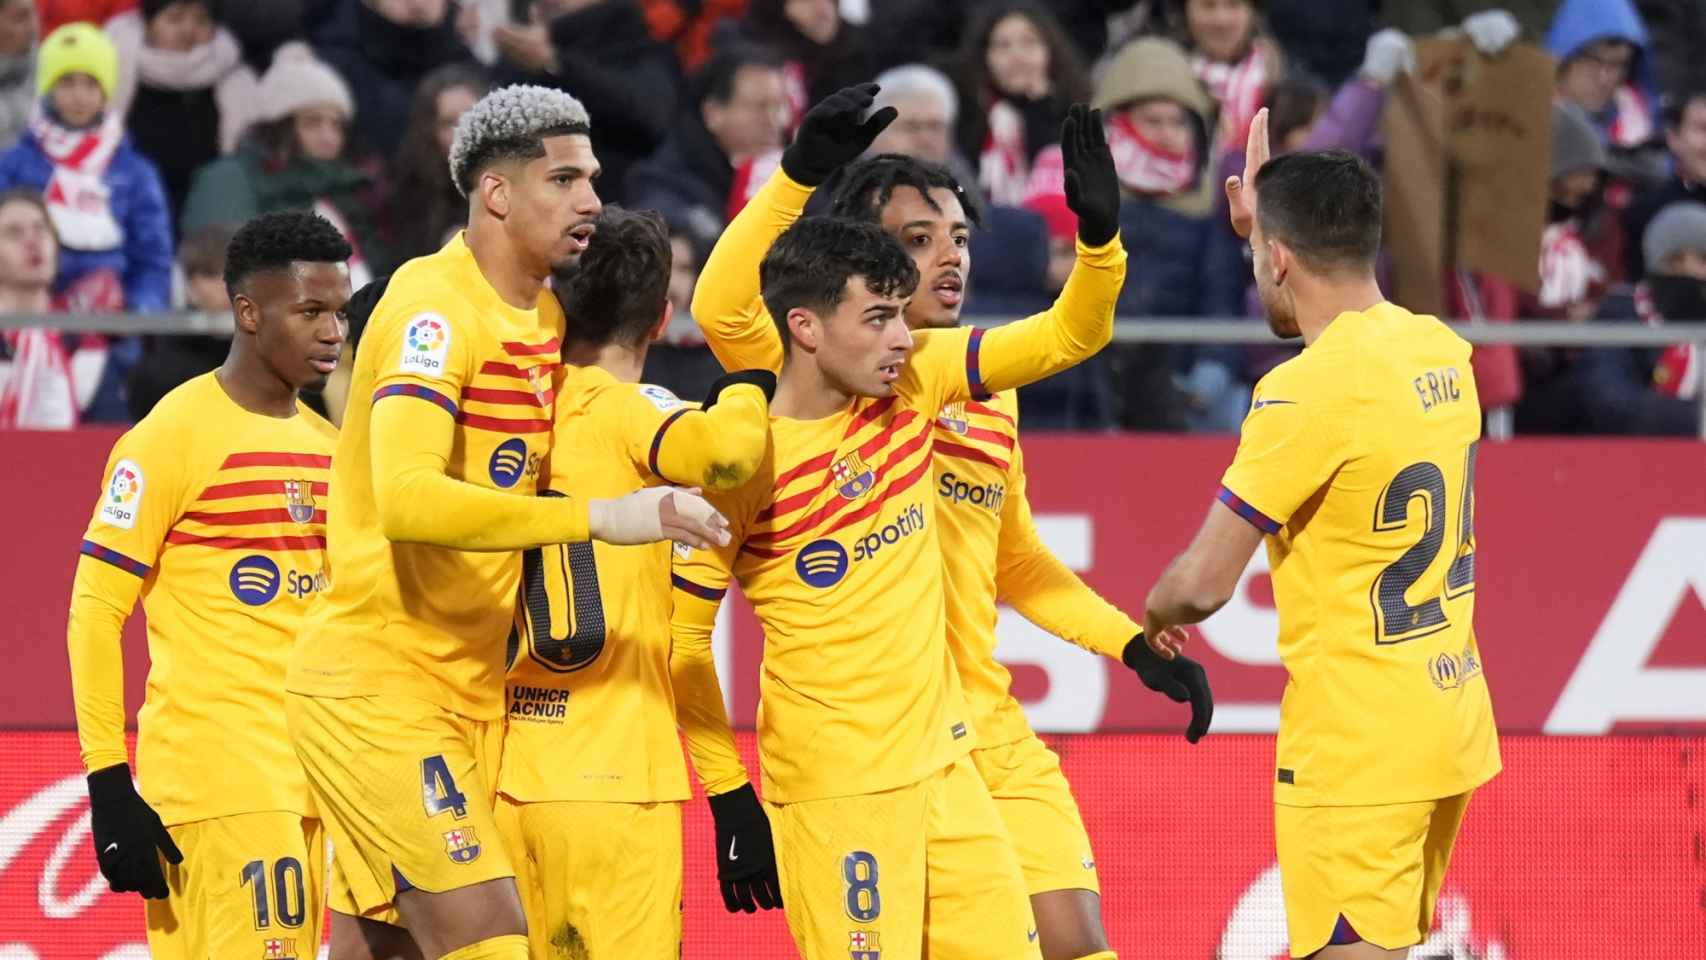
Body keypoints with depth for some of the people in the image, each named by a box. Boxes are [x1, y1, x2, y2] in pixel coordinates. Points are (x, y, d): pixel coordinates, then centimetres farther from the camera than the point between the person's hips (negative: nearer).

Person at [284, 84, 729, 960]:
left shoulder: (545, 316, 11)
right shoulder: (435, 304, -16)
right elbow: (405, 498, -31)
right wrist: (598, 518, -34)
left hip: (468, 687, 9)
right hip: (376, 683, -9)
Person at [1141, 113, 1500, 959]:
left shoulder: (1308, 392, -18)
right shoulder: (1442, 352, 5)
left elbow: (1203, 584, -15)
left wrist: (1155, 614, 8)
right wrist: (1269, 219, 36)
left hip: (1353, 750, -8)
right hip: (1451, 727, 8)